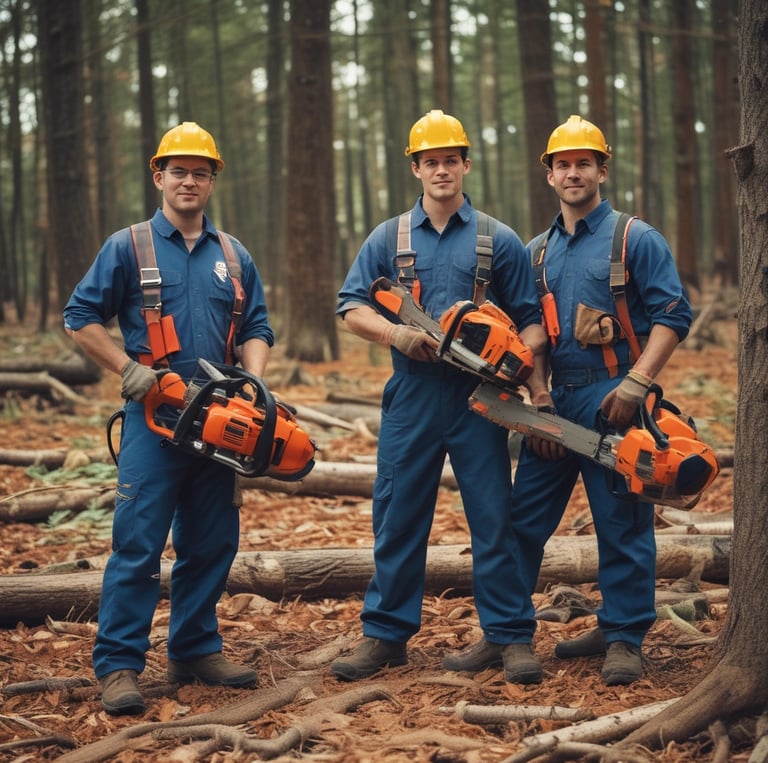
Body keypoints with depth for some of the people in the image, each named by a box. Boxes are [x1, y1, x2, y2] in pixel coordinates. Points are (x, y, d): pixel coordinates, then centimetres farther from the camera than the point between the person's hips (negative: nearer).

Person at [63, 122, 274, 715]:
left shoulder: (233, 256, 13)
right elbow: (82, 318, 1)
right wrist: (128, 368, -9)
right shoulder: (128, 248, 2)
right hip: (154, 417, -4)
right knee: (138, 543, -8)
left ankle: (197, 650, 21)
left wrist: (254, 381, -4)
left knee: (212, 544, 9)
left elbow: (256, 330, 14)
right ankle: (119, 665, -4)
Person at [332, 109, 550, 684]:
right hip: (411, 395, 1)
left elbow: (529, 320, 5)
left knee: (495, 519, 1)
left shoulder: (499, 241, 6)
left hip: (480, 397, -1)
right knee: (397, 519, 5)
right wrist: (396, 333, -13)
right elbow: (351, 307, 5)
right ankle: (386, 634, 15)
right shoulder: (388, 238, 9)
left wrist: (536, 379, -9)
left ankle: (510, 636, 9)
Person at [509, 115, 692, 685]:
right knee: (524, 518, 8)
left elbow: (673, 315, -8)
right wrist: (534, 397, 7)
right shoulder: (536, 251, 15)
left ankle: (624, 638, 9)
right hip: (552, 401, 5)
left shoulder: (636, 239, -2)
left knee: (623, 523, -1)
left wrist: (635, 384, -18)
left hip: (610, 401, -5)